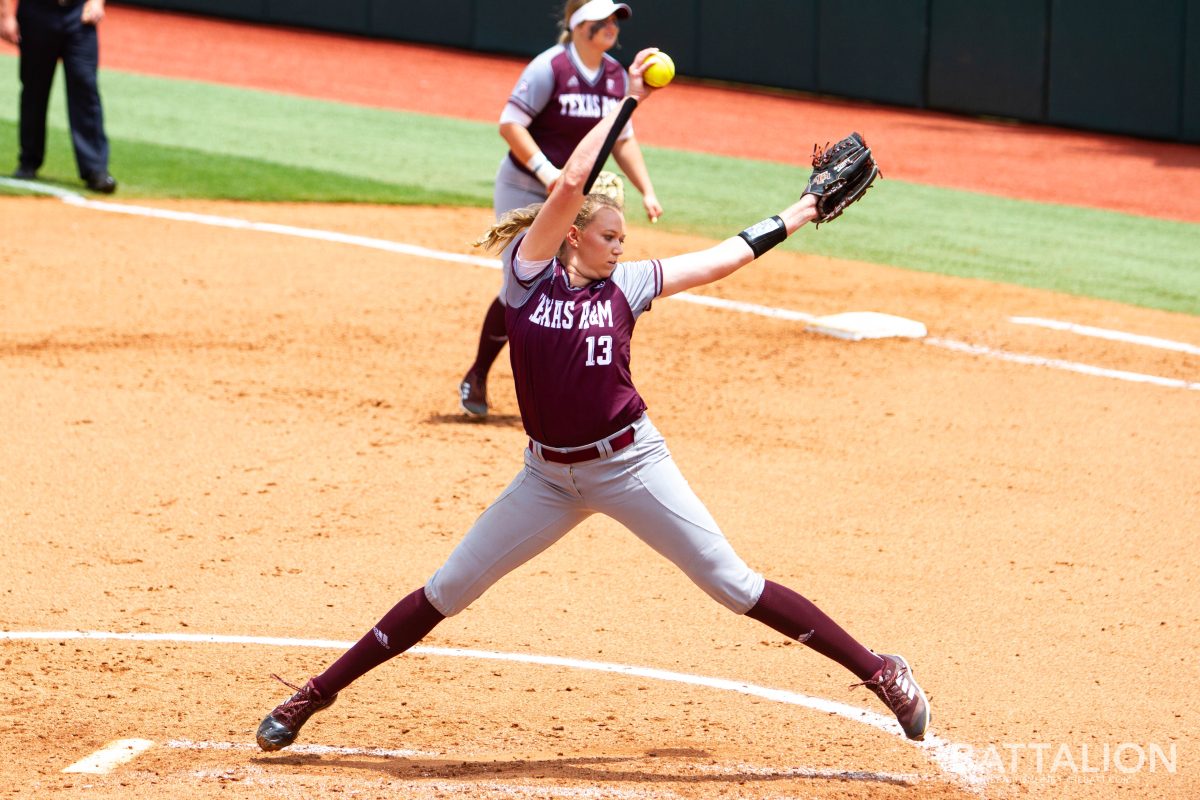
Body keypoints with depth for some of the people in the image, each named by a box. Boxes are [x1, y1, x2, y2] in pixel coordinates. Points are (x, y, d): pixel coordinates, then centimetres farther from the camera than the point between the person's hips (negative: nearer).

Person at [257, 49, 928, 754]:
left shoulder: (626, 285, 1)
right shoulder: (530, 271, -5)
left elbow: (721, 259, 11)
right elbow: (570, 185, -18)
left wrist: (798, 215, 12)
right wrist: (627, 102, -15)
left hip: (630, 464, 0)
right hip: (550, 477, 0)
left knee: (736, 588, -2)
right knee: (446, 593, 3)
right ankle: (316, 696, 12)